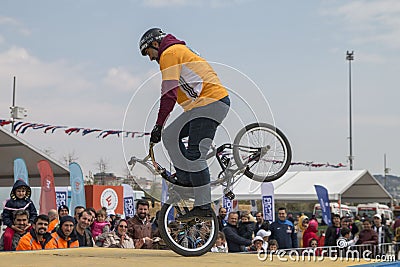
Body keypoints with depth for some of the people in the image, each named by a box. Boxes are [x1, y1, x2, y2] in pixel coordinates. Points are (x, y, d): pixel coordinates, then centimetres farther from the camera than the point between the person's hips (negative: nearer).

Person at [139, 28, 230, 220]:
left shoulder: (169, 53, -6)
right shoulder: (178, 51, 26)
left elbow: (169, 93, -16)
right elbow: (174, 93, 31)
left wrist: (158, 125, -15)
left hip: (210, 102, -11)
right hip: (203, 104, 11)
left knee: (195, 155, -12)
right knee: (170, 136, 11)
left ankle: (203, 206, -11)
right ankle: (186, 181, 11)